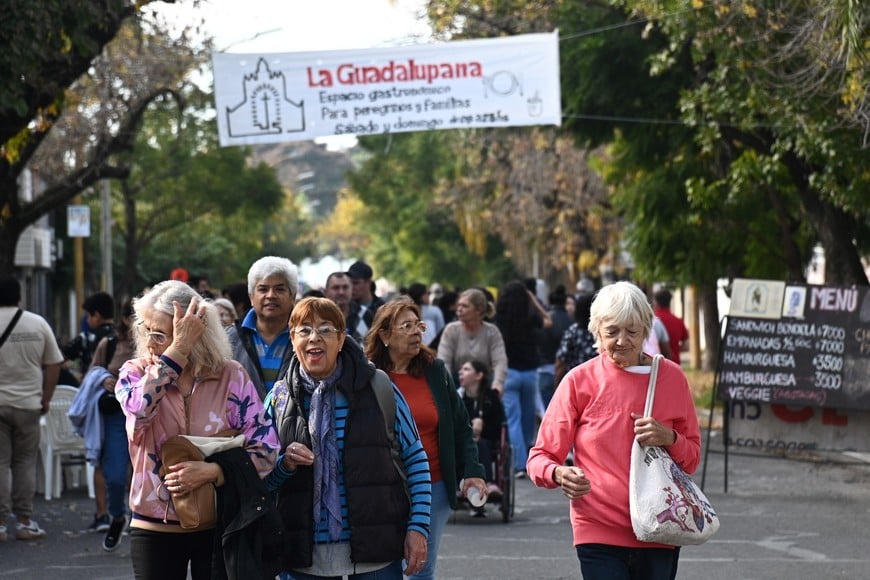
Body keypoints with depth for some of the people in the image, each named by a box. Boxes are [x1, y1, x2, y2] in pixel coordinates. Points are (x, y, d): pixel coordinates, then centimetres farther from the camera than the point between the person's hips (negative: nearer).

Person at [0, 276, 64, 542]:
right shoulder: (38, 324, 2)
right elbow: (54, 365, 5)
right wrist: (46, 399, 13)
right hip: (27, 404, 2)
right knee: (25, 462, 10)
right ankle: (24, 522, 10)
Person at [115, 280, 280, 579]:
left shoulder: (230, 376, -4)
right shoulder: (135, 373, -1)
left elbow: (265, 448, -7)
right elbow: (140, 408, -26)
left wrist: (211, 471, -20)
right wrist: (178, 350, -24)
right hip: (154, 528, 1)